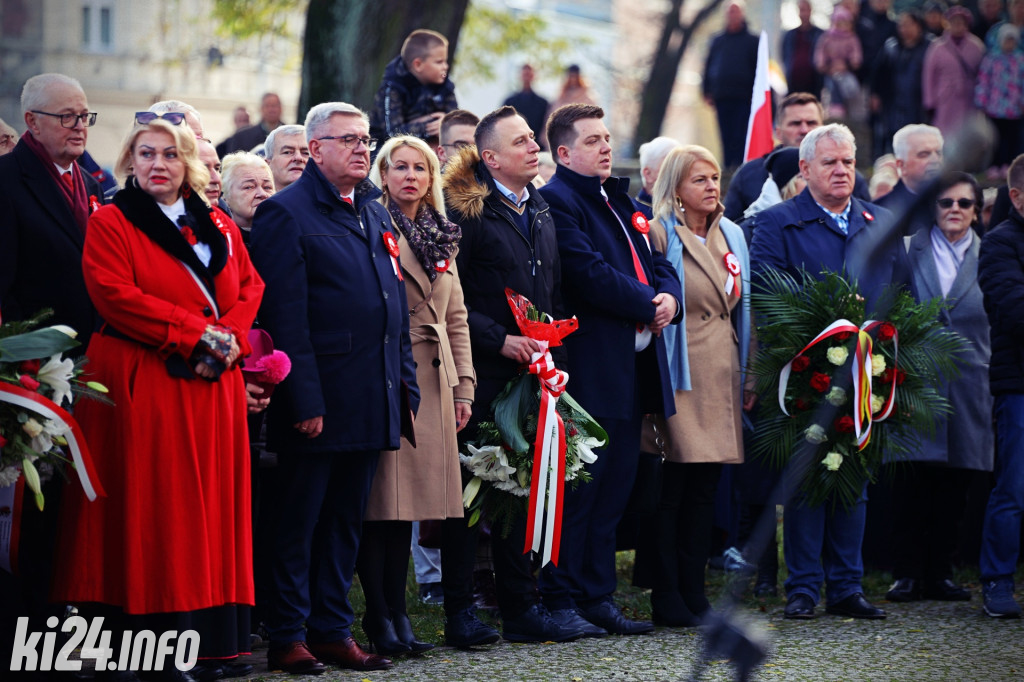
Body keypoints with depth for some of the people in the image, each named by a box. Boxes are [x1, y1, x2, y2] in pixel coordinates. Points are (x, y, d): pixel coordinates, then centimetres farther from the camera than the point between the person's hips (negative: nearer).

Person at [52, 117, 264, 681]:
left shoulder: (220, 228, 17)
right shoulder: (110, 223, 1)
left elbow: (250, 287, 13)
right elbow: (115, 295, -11)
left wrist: (229, 338, -8)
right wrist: (195, 333, -16)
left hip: (213, 385, 5)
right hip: (144, 385, -5)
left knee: (213, 505, 3)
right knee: (153, 509, -8)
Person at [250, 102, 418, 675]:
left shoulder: (376, 215, 17)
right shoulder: (287, 214, -7)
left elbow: (397, 308, 20)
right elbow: (286, 316, -14)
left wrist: (406, 384, 12)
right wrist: (305, 401, -19)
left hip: (373, 403, 7)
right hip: (318, 401, -7)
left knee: (347, 521, 12)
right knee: (300, 521, 0)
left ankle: (333, 631, 19)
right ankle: (288, 637, 5)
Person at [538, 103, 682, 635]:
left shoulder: (618, 199, 20)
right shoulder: (555, 201, -8)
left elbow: (658, 264, 19)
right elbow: (589, 273, -19)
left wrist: (669, 297, -3)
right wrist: (647, 305, -12)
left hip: (635, 365, 9)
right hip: (591, 367, -9)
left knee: (614, 487, 11)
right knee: (579, 485, -5)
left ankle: (597, 596, 17)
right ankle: (560, 600, 0)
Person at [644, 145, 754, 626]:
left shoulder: (731, 235, 15)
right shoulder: (659, 235, -6)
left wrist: (749, 375, 14)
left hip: (722, 376, 7)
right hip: (681, 375, -7)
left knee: (705, 487, 8)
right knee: (673, 486, -6)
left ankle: (694, 593, 13)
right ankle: (667, 599, -2)